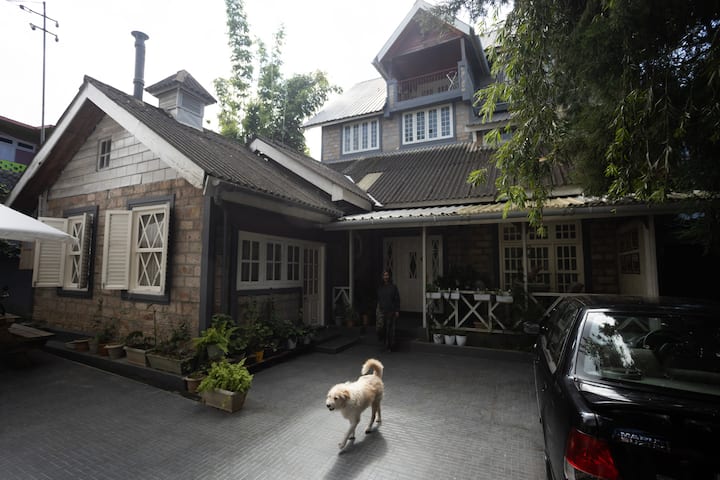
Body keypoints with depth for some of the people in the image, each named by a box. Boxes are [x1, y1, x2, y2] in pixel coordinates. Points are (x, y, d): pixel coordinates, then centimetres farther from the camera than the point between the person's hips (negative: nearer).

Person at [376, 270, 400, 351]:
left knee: (390, 329, 3)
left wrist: (397, 311, -7)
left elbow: (397, 299, -2)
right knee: (379, 326, -14)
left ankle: (389, 346, 17)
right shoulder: (380, 288, 8)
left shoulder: (393, 287, -1)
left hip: (391, 311, -2)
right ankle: (382, 337, 19)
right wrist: (378, 308, 12)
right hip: (381, 310, 2)